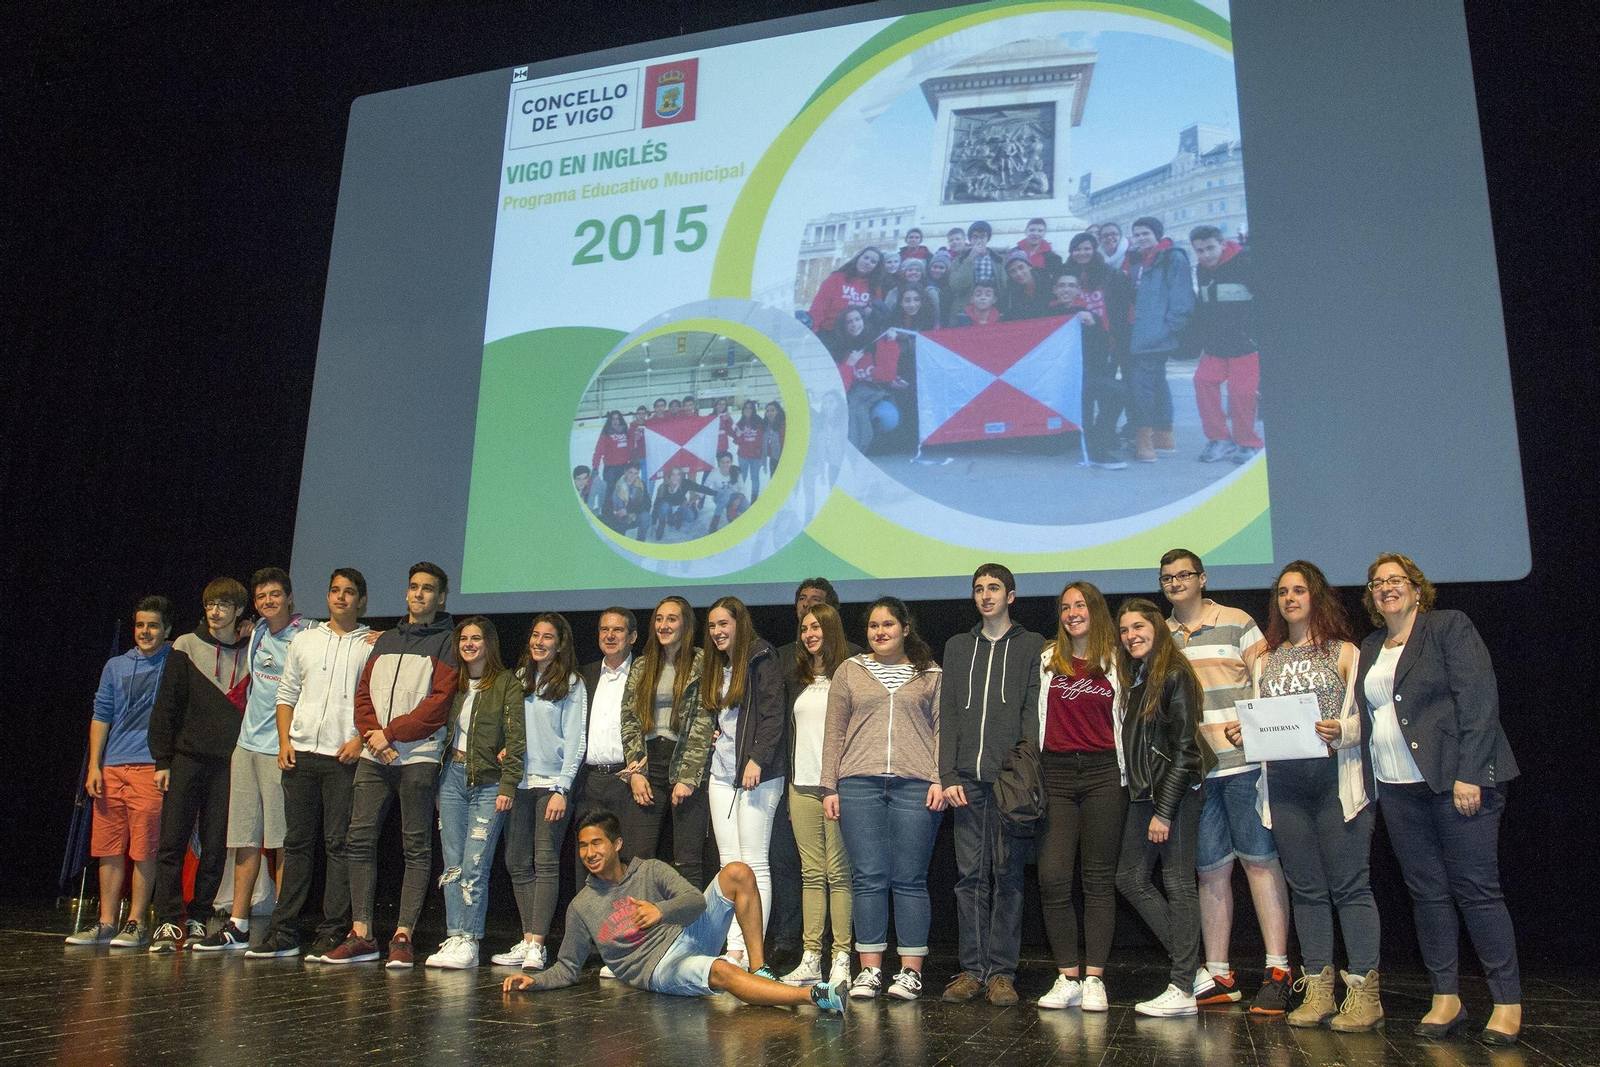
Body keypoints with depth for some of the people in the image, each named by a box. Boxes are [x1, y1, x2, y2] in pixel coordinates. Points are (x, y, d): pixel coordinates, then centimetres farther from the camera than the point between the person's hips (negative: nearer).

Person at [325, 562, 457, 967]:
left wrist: (391, 733, -12)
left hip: (419, 756, -5)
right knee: (360, 839, 2)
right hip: (373, 755, 6)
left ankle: (403, 936, 2)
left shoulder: (447, 641, 1)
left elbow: (440, 702, -9)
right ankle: (361, 934, 9)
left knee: (416, 847, -2)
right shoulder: (386, 640, 20)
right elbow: (364, 692, 13)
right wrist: (371, 734, -5)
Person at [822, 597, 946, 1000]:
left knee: (910, 880, 0)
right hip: (859, 784, 1)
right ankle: (870, 970, 8)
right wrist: (829, 786, 6)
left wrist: (940, 779, -4)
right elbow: (834, 732, 12)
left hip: (915, 786, -1)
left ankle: (910, 971, 8)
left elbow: (942, 729, 8)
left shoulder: (931, 675, 11)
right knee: (868, 878, 0)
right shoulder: (850, 671, 14)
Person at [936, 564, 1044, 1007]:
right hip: (966, 779, 3)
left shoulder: (1032, 646, 9)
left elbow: (1034, 713, 1)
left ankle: (1001, 971, 7)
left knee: (1007, 874, 0)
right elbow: (948, 714, 12)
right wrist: (947, 774, 2)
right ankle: (972, 969, 10)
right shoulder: (957, 646, 18)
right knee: (970, 875, 3)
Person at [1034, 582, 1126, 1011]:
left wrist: (1123, 775, 6)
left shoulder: (1114, 661, 8)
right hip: (1056, 774, 1)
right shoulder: (1048, 658, 11)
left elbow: (1122, 721, 11)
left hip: (1103, 774, -1)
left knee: (1099, 879, 2)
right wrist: (1034, 777, 6)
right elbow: (1040, 717, 12)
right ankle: (1067, 978, 5)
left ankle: (1094, 979, 8)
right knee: (1052, 878, -5)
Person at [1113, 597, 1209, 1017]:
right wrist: (1148, 802, 8)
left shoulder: (1175, 675, -10)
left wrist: (1165, 811, -16)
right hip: (1144, 793, 9)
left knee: (1177, 884, -4)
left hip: (1176, 792, -9)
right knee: (1131, 878, 8)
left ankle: (1182, 989, 3)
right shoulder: (1136, 678, 16)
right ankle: (1191, 964, 16)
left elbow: (1183, 747, -14)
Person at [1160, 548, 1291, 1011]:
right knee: (1211, 869, 7)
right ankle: (1217, 974, 14)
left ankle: (1277, 970, 5)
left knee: (1260, 861, -2)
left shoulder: (1237, 622, 4)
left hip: (1242, 762, -3)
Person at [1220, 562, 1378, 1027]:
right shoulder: (1267, 660, 18)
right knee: (1306, 888, 7)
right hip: (1284, 783, 4)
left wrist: (1339, 732, -19)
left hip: (1335, 778, -4)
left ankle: (1364, 991, 2)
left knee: (1348, 886, -4)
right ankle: (1318, 989, 13)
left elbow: (1366, 715, 0)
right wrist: (1241, 732, -1)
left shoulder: (1343, 652, 6)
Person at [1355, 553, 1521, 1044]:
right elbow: (1365, 717, 18)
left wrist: (1469, 774, -16)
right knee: (1426, 892, 8)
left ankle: (1508, 1002, 8)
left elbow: (1480, 700, -9)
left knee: (1477, 889, -3)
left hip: (1456, 780, -5)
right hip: (1397, 789, 6)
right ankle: (1445, 997, 16)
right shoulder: (1370, 648, 16)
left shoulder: (1450, 627, -1)